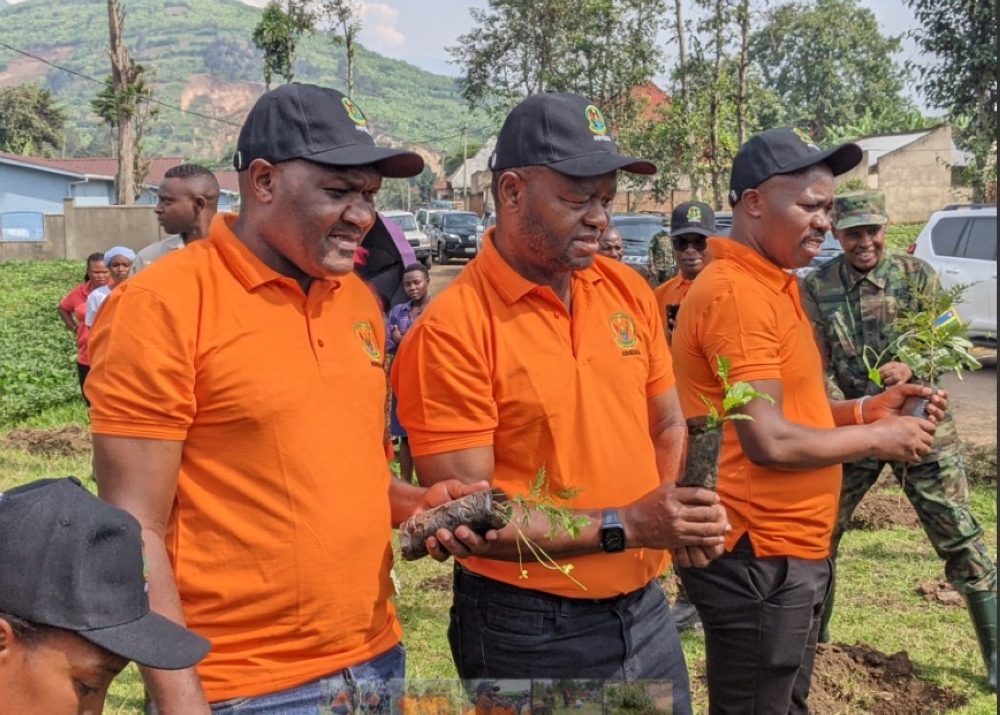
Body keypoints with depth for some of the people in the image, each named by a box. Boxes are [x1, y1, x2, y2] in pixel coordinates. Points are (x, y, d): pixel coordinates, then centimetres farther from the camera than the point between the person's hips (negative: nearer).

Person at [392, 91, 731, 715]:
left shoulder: (629, 291, 1)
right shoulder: (452, 330, -17)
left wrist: (675, 515, -7)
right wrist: (622, 527, -21)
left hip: (646, 610, 6)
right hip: (529, 632, -5)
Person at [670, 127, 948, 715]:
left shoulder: (772, 284, 13)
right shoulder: (736, 292, -20)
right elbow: (769, 441, -24)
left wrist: (867, 410, 4)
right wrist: (876, 439, -12)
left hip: (791, 547, 10)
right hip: (758, 556, -10)